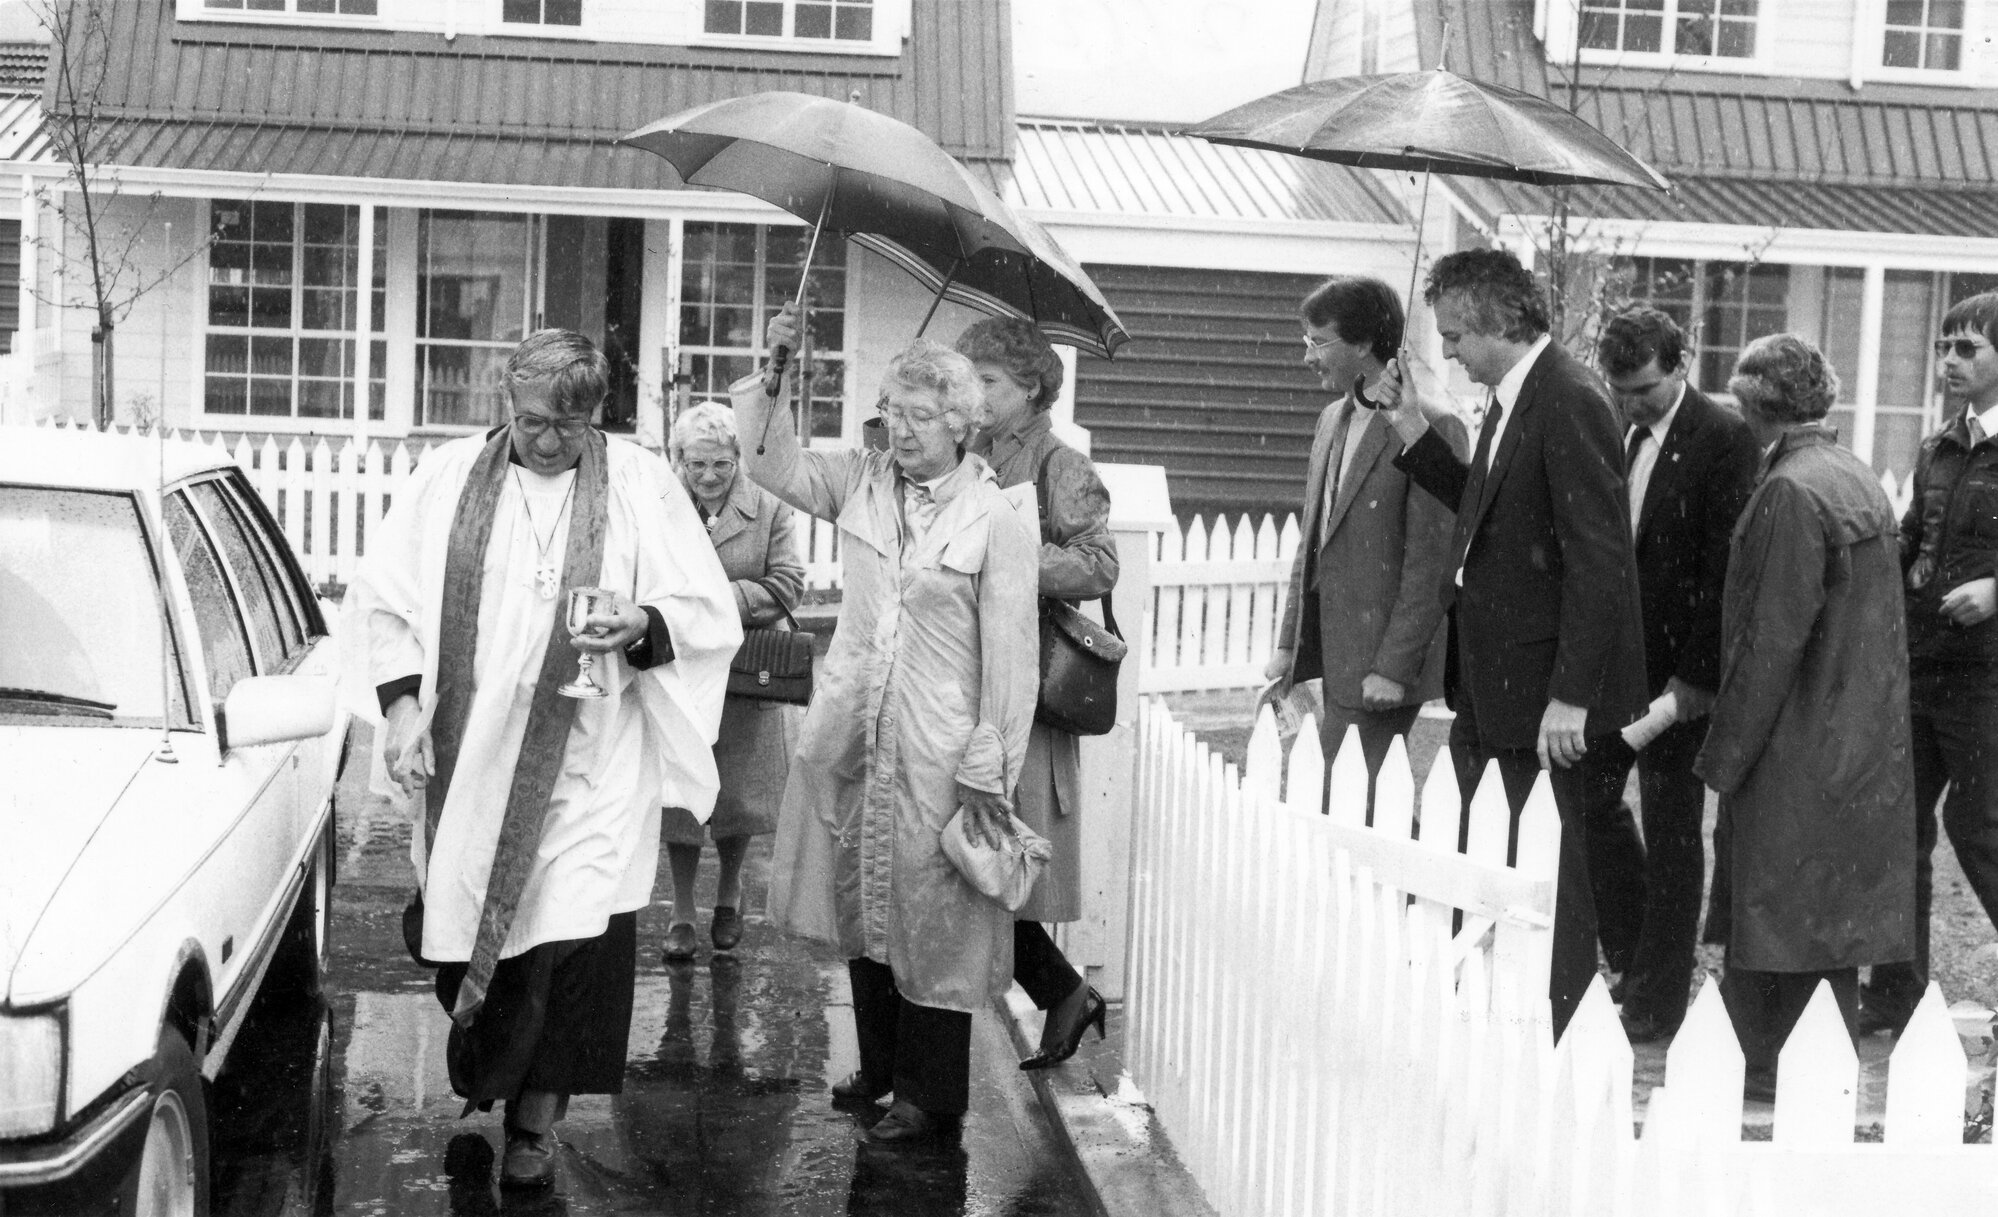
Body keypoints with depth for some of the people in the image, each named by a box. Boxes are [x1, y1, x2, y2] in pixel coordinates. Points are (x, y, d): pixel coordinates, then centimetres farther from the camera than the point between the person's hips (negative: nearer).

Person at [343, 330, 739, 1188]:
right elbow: (381, 598, 8)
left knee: (570, 947, -6)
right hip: (466, 756, 2)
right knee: (461, 938, 9)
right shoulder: (447, 477, 4)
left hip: (585, 768, -2)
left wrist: (642, 625, -20)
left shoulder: (642, 485, 0)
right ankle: (478, 1076, 37)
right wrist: (400, 702, -5)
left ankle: (537, 1116, 13)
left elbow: (710, 615, 1)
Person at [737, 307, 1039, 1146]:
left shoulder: (1000, 517, -11)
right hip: (849, 739, 6)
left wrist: (989, 769, -12)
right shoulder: (861, 483, 4)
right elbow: (772, 463, 10)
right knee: (861, 906, 16)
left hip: (936, 754, -5)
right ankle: (880, 1066, 34)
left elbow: (1010, 656, -11)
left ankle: (932, 1095, 18)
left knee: (933, 918, 4)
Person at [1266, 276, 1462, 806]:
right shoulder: (1332, 420, 14)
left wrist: (1393, 667, -17)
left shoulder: (1431, 428, -13)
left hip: (1383, 662, -8)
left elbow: (1430, 564, -15)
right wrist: (1288, 644, 15)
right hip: (1337, 655, 8)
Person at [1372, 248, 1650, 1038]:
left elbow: (1599, 559, -22)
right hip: (1492, 687, 9)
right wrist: (1417, 436, 13)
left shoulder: (1568, 403, -18)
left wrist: (1571, 697, -23)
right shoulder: (1510, 401, 11)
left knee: (1551, 877, 1)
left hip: (1546, 693, -9)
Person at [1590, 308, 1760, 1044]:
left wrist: (1695, 678, -17)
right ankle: (1636, 955, 29)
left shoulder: (1723, 440, -12)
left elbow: (1725, 569, -15)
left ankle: (1658, 999, 15)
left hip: (1676, 670, -6)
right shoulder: (1608, 432, 7)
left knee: (1671, 829, 4)